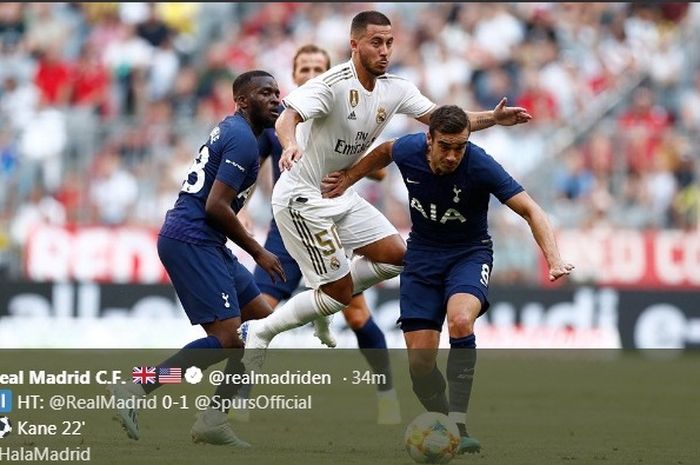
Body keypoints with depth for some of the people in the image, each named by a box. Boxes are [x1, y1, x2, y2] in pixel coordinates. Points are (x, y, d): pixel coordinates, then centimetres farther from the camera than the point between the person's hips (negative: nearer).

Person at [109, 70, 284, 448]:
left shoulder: (231, 130, 18)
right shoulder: (242, 140, -13)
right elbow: (216, 206, -18)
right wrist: (257, 252, -10)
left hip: (202, 242, 10)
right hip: (191, 241, -10)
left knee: (262, 320, 10)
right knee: (227, 337, -15)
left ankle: (213, 419, 8)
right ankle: (136, 390, -14)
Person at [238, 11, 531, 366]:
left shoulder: (395, 89, 0)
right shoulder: (332, 84, -22)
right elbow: (287, 118, -34)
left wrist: (493, 118, -9)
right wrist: (290, 146, -57)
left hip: (341, 195, 8)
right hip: (302, 198, -8)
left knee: (396, 257, 5)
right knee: (340, 292, -8)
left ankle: (318, 301, 16)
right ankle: (259, 332, 5)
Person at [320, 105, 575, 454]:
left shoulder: (479, 165, -26)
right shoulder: (407, 151, -16)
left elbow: (529, 209, -26)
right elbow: (384, 152, 11)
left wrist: (553, 259, -39)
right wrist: (346, 180, 15)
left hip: (469, 252, -3)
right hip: (422, 253, 3)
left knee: (460, 320, -35)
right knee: (420, 362, -8)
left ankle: (458, 424, -31)